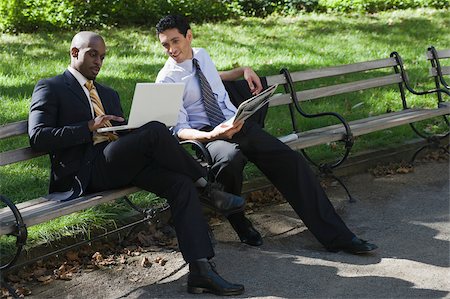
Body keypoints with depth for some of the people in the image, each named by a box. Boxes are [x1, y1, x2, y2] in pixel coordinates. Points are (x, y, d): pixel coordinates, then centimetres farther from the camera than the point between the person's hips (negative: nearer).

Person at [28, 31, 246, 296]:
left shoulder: (109, 94, 30)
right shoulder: (50, 88, 9)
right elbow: (37, 137, -5)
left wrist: (135, 130, 1)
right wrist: (89, 127, -13)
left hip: (122, 165, 7)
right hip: (87, 172, -7)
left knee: (182, 184, -20)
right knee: (156, 130, -28)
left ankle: (201, 271, -25)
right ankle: (205, 188, -9)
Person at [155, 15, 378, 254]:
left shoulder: (202, 55, 12)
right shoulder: (167, 79, -6)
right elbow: (180, 129, -10)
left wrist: (244, 71, 22)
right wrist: (212, 135, -28)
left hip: (237, 124, 6)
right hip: (206, 134, -6)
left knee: (291, 161, -13)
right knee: (230, 157, -41)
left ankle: (336, 236, -13)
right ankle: (237, 221, -11)